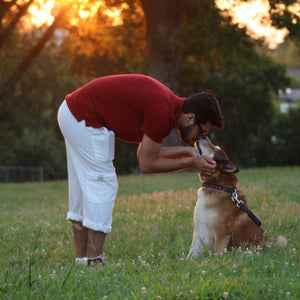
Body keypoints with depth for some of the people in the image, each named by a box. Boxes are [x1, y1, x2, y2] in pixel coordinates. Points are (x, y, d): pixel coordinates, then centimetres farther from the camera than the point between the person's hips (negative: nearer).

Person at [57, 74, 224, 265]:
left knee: (83, 187, 13)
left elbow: (146, 154, 14)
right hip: (84, 119, -10)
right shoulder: (162, 113, -24)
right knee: (102, 185, -7)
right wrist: (190, 163, -10)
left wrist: (183, 151, 5)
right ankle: (93, 261, -6)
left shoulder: (169, 104, 5)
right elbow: (147, 164, -14)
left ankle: (82, 259, 18)